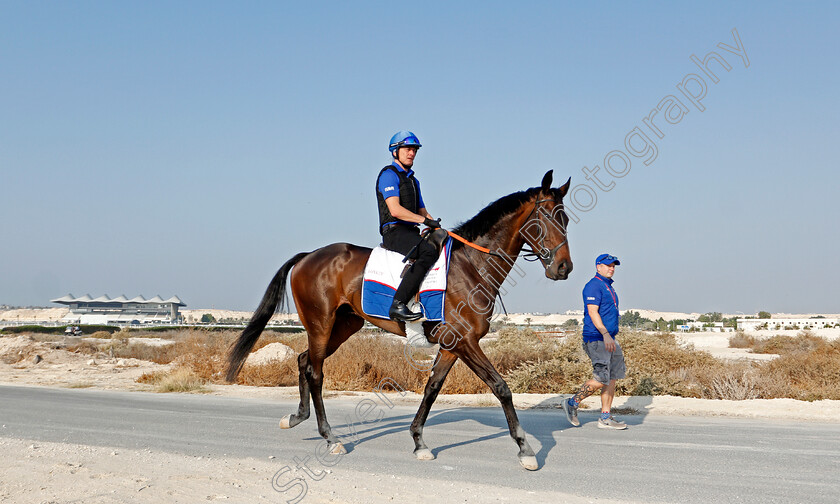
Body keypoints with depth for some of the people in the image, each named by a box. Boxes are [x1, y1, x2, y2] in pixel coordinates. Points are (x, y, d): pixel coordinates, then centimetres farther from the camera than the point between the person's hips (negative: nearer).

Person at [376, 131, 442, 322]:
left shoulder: (413, 180, 25)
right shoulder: (389, 175, -3)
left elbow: (422, 211, 24)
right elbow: (395, 210, -15)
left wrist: (435, 225, 5)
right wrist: (424, 220, -16)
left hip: (411, 232, 9)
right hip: (394, 231, -9)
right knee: (429, 252, -32)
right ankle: (398, 305, -37)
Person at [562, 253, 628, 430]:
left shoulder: (608, 287, 21)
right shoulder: (593, 286, -9)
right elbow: (592, 312, -19)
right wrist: (605, 334, -29)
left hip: (608, 339, 10)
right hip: (596, 339, -10)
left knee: (612, 377, 6)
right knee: (601, 378, -13)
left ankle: (605, 418, 10)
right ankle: (573, 403, 3)